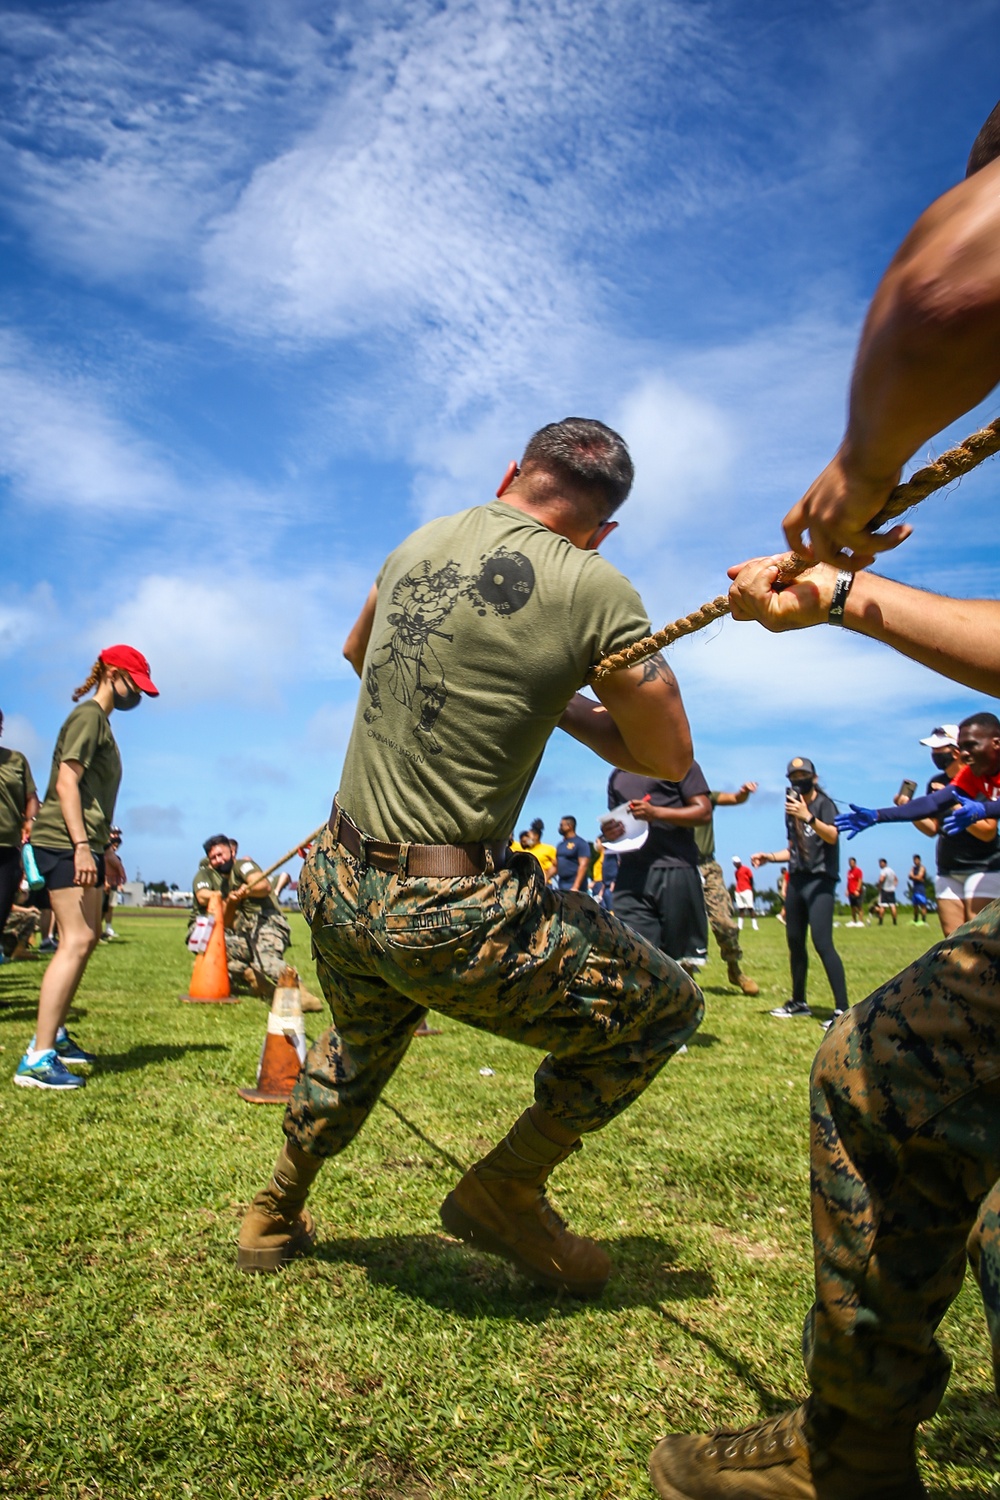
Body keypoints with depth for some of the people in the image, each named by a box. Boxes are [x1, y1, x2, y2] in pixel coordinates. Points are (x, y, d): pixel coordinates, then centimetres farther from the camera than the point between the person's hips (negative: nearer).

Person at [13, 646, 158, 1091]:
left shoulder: (101, 721, 20)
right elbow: (66, 783, -18)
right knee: (76, 941, -16)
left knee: (86, 938, 15)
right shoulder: (88, 715, -8)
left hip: (83, 844, 11)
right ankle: (37, 1058, -17)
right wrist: (81, 846, -25)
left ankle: (52, 1035, 25)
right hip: (65, 842, -11)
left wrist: (104, 849, 25)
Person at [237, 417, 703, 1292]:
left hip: (336, 884, 7)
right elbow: (669, 757, 0)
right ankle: (505, 1193, 20)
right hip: (449, 917, -7)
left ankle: (275, 1216, 52)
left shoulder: (419, 545, 8)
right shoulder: (594, 589, -11)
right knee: (666, 1006, 13)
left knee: (361, 1045, 37)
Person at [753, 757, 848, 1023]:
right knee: (795, 942, 10)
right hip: (796, 880, 8)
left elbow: (832, 836, -22)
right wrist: (769, 857, 10)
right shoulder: (791, 809, 17)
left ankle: (842, 1009, -15)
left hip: (820, 881, -8)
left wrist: (808, 817, -35)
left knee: (822, 943, -17)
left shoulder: (824, 804, -4)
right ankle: (799, 1001, 22)